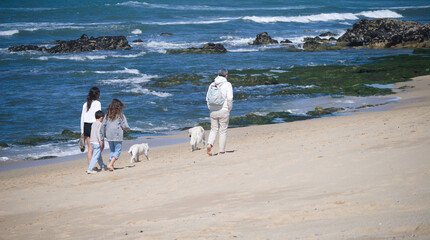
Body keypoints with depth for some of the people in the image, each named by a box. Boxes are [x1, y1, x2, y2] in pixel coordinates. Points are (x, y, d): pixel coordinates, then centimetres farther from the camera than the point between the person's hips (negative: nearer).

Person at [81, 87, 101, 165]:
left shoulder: (85, 104, 11)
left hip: (86, 126, 6)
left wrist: (82, 130, 17)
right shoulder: (97, 103, -6)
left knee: (90, 148, 9)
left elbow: (82, 117, 12)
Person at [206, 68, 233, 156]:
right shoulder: (227, 85, -6)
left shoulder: (212, 85, 7)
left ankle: (209, 144, -11)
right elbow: (230, 98, -14)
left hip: (213, 111, 4)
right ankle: (222, 151, 7)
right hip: (224, 111, -4)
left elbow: (208, 98, 9)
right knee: (223, 131, 5)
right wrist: (229, 109, -1)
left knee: (213, 130, 13)